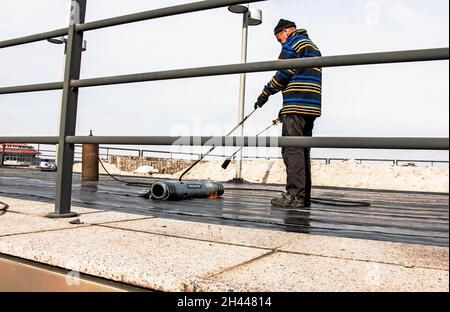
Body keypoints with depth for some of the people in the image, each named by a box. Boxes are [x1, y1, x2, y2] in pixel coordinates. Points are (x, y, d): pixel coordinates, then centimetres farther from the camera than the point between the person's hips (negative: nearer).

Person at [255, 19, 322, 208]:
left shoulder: (293, 42, 2)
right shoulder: (313, 46, 30)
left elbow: (284, 72, -11)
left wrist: (266, 92, 0)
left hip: (297, 105, -9)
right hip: (312, 106, 9)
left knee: (292, 150, -10)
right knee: (302, 150, 9)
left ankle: (295, 195, -12)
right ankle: (304, 197, 12)